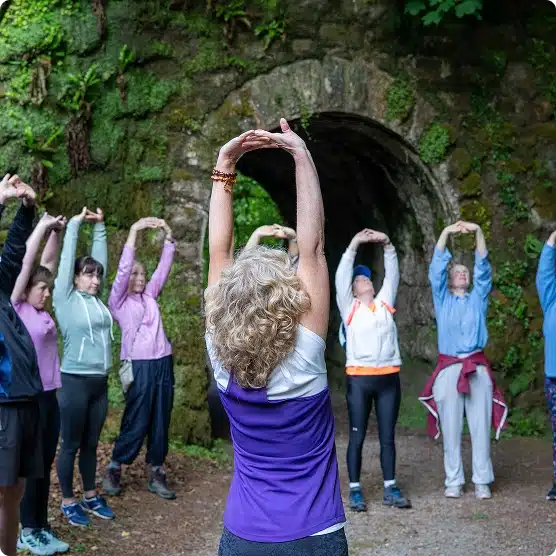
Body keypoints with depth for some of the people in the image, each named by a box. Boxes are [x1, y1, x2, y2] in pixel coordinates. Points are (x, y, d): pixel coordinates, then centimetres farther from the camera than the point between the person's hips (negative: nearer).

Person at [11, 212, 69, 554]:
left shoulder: (42, 312, 9)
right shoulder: (15, 309, -8)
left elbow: (48, 263, 12)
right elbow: (25, 262, -11)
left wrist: (57, 233, 5)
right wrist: (42, 227, -7)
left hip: (49, 395, 7)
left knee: (45, 465, 11)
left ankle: (41, 528, 20)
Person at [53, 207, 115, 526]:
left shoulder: (97, 299, 9)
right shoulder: (66, 298, -4)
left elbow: (101, 258, 12)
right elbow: (68, 259, -6)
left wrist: (100, 227, 12)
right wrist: (74, 225, 0)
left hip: (100, 382, 5)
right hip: (75, 381, -5)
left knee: (91, 444, 15)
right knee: (71, 445, 4)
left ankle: (91, 496, 25)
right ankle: (68, 502, 14)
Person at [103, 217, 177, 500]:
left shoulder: (150, 295, 15)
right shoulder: (118, 301, 2)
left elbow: (164, 267, 10)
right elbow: (123, 268, -10)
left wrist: (168, 234, 0)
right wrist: (134, 230, -15)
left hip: (163, 362, 5)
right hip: (139, 365, -5)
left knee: (160, 421, 7)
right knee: (136, 421, -1)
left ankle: (156, 474, 15)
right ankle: (113, 470, 16)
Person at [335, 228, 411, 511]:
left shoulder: (385, 303, 15)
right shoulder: (349, 307, 7)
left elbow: (393, 275, 10)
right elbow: (341, 277, -3)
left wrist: (387, 245, -2)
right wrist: (353, 246, -8)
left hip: (389, 378, 3)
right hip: (359, 379, -3)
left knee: (387, 437, 8)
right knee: (357, 437, 2)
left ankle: (390, 489, 14)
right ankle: (355, 490, 7)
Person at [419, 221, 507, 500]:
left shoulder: (478, 298, 15)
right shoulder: (442, 299, 13)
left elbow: (483, 268, 4)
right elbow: (436, 269, 3)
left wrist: (478, 232, -7)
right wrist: (446, 233, -6)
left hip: (478, 369, 1)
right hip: (448, 369, -1)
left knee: (481, 427, -1)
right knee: (451, 429, 0)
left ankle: (482, 481, 3)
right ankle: (453, 481, 4)